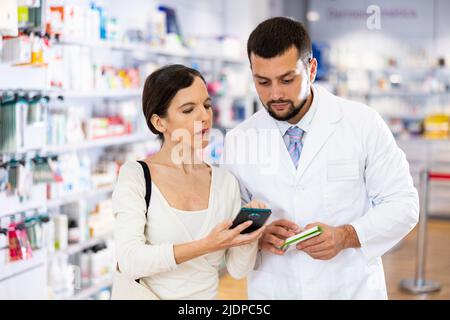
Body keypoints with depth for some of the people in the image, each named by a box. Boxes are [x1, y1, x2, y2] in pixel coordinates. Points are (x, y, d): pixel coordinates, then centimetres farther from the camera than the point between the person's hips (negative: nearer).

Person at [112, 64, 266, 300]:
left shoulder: (225, 182, 2)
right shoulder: (135, 175, -6)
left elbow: (238, 270, 3)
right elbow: (129, 261, -17)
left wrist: (251, 228, -13)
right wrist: (207, 245, -22)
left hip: (208, 294, 3)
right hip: (149, 293, -2)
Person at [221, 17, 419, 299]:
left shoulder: (364, 124, -8)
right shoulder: (238, 140, -4)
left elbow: (402, 204, -5)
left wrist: (346, 236, -21)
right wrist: (258, 232, -17)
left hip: (352, 289, -1)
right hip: (271, 290, 1)